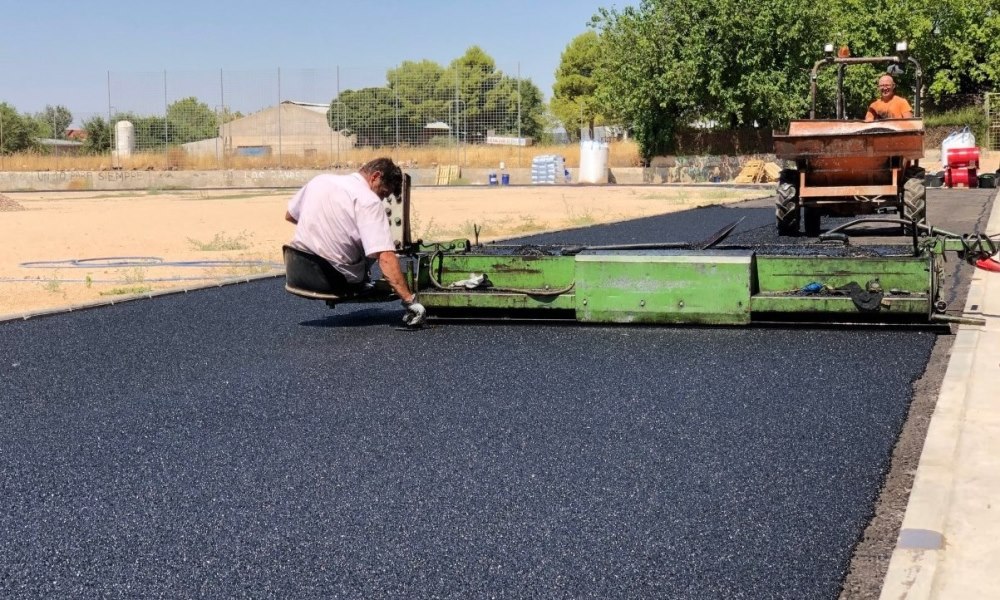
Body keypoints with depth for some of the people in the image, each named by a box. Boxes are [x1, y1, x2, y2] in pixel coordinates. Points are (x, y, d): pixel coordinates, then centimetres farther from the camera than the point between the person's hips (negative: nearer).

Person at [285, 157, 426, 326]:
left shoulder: (320, 179, 4)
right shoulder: (369, 201, -15)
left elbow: (290, 216, 20)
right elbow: (386, 257, -25)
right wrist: (410, 300, -25)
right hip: (338, 281, -6)